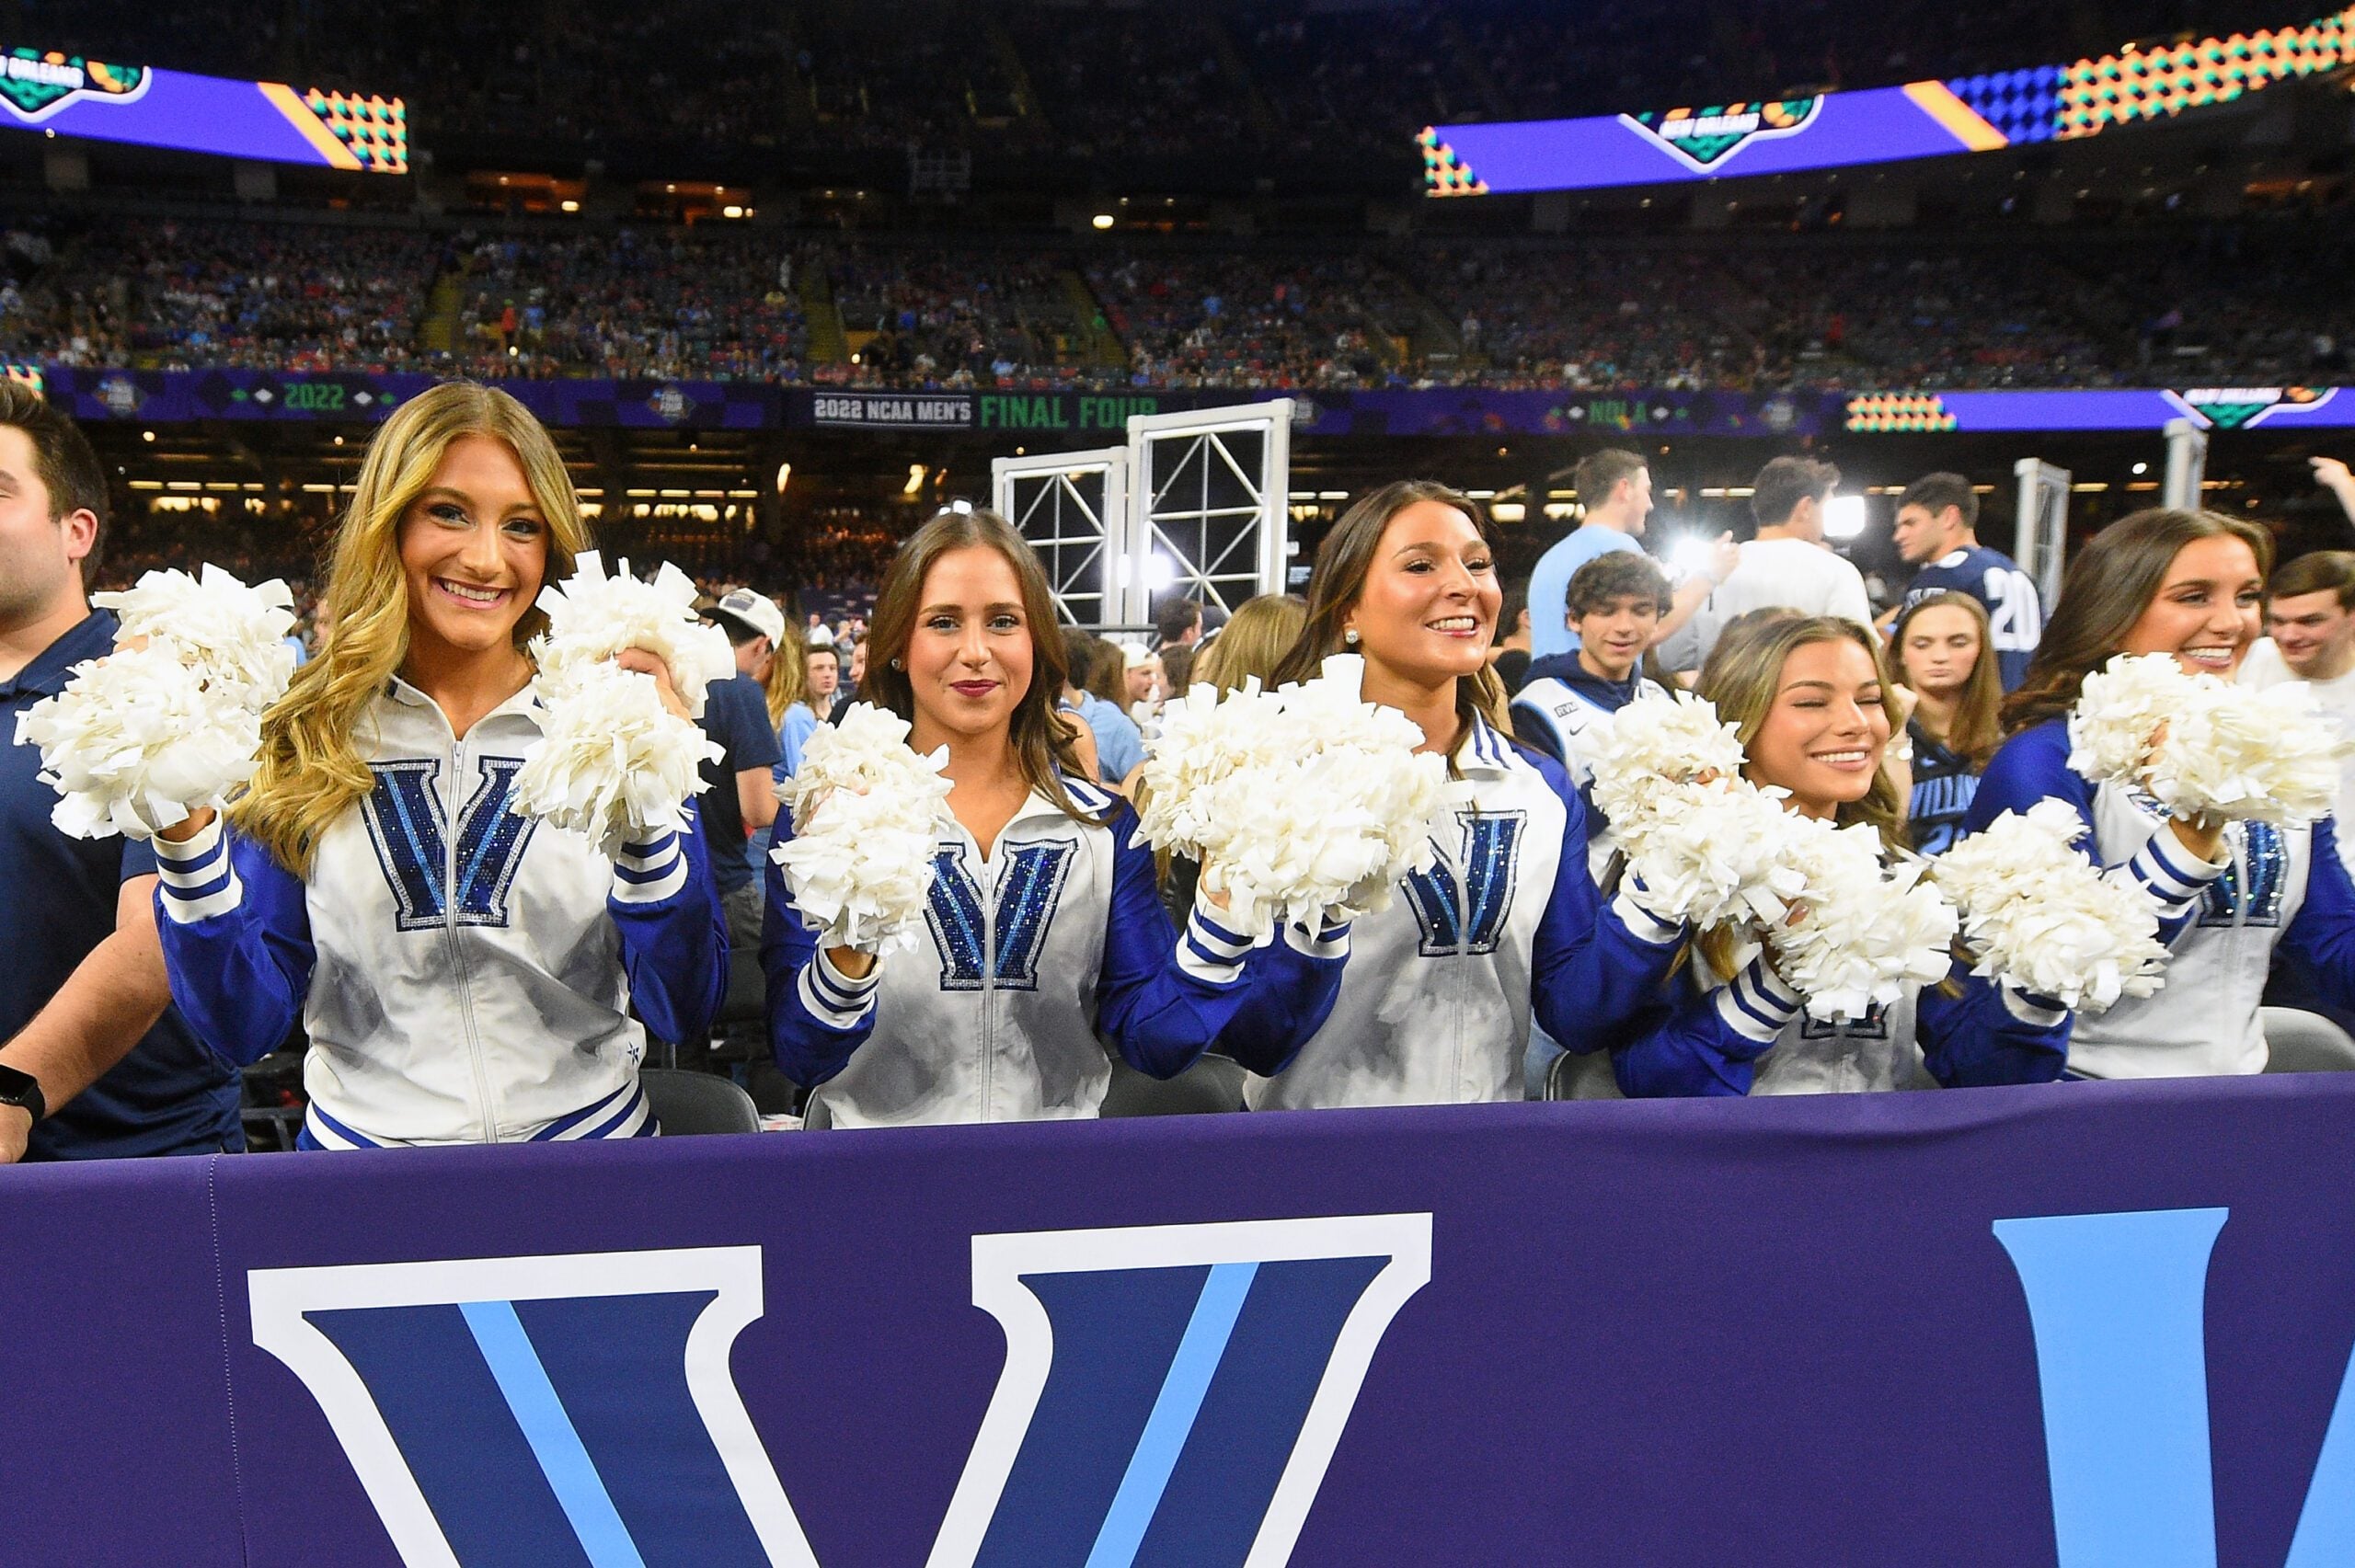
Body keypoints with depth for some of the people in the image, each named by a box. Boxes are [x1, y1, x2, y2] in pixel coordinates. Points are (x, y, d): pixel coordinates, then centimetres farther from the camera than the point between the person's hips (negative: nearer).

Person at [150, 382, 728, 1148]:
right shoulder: (304, 736, 1)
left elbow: (686, 1013, -8)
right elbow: (243, 1026, 1)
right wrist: (187, 832, -12)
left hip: (587, 1152, -1)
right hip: (360, 1149, 1)